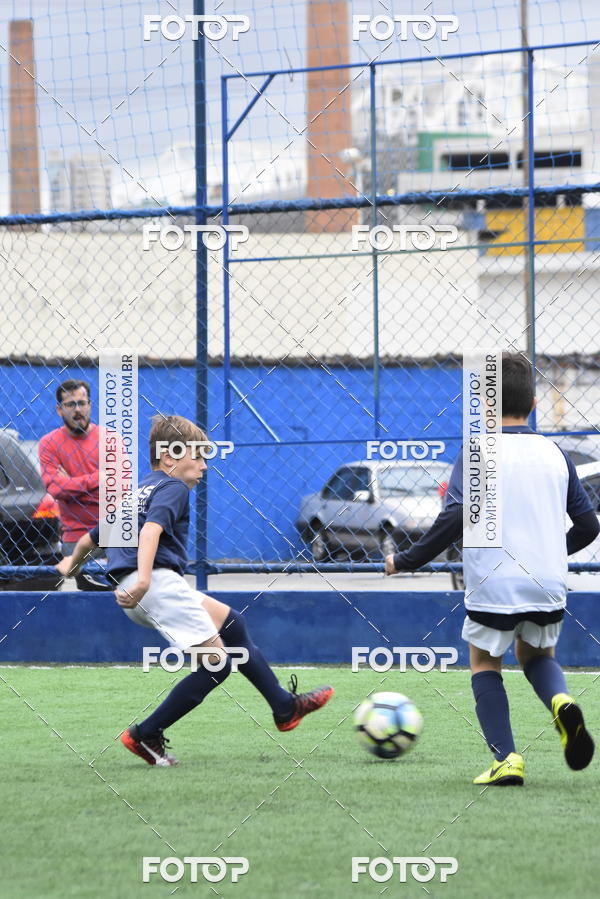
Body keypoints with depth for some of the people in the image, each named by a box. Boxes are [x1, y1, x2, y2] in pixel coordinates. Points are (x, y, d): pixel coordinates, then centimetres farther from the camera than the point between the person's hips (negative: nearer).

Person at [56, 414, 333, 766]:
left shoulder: (136, 493, 27)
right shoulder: (172, 488, 0)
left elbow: (90, 538, 36)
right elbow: (151, 528, -21)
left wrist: (72, 564, 56)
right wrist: (143, 578, -35)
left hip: (145, 589, 10)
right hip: (158, 583, -10)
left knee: (233, 624, 20)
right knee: (216, 664, -10)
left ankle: (284, 706, 24)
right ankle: (146, 735, -8)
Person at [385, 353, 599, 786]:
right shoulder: (554, 453, 7)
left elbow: (456, 517, -18)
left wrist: (406, 561, -8)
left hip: (494, 583, -4)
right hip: (548, 585, 4)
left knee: (485, 663, 17)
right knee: (536, 653, 26)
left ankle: (506, 758, 1)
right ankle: (561, 702, -7)